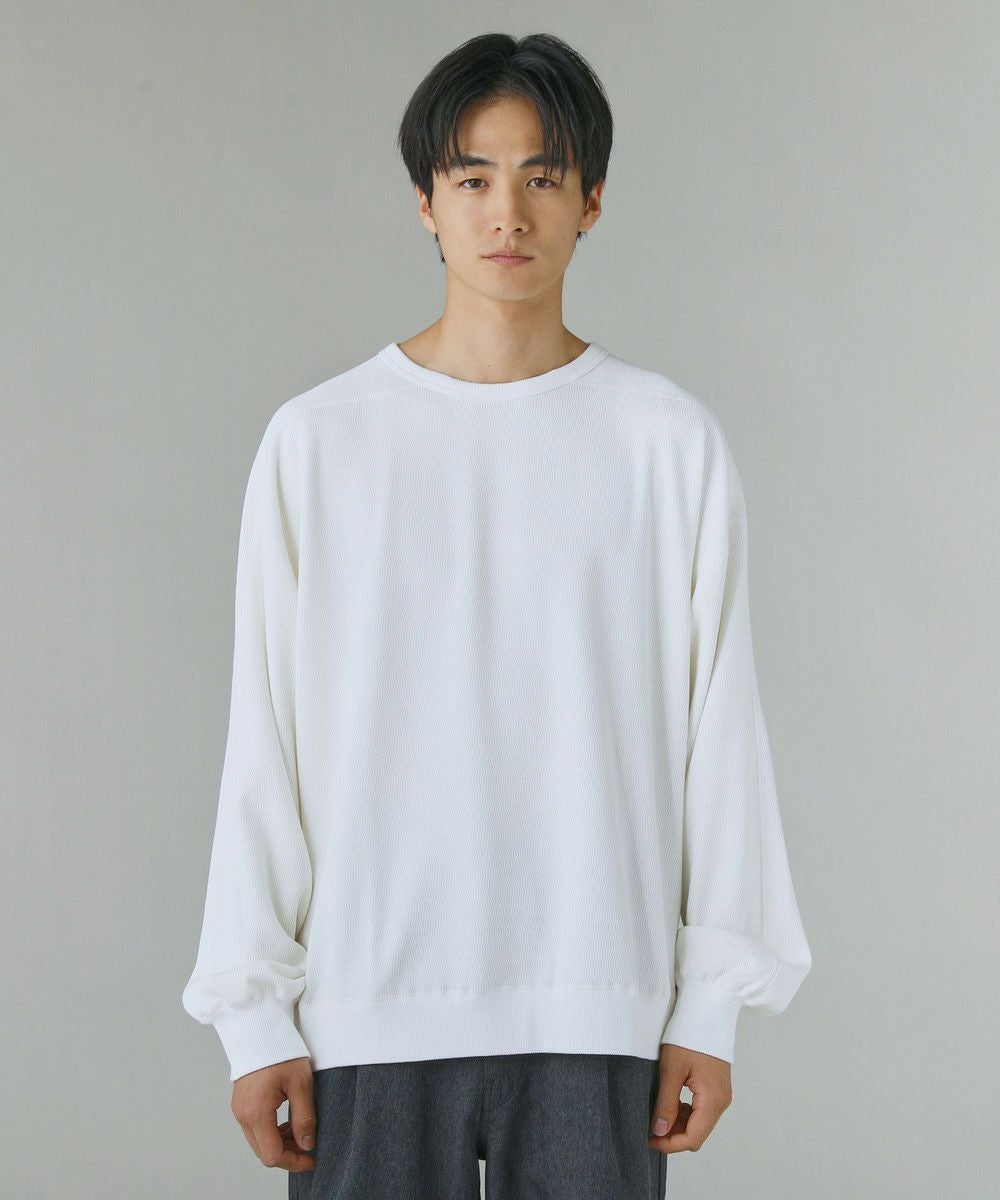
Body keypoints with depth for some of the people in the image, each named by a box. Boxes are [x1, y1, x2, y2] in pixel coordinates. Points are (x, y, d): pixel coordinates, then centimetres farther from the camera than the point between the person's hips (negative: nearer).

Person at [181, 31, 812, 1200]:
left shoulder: (669, 439, 1)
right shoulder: (317, 440, 1)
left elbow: (718, 732, 3)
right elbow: (264, 750, 2)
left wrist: (711, 1004, 2)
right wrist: (255, 1013, 0)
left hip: (599, 1011, 0)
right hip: (369, 1008, 0)